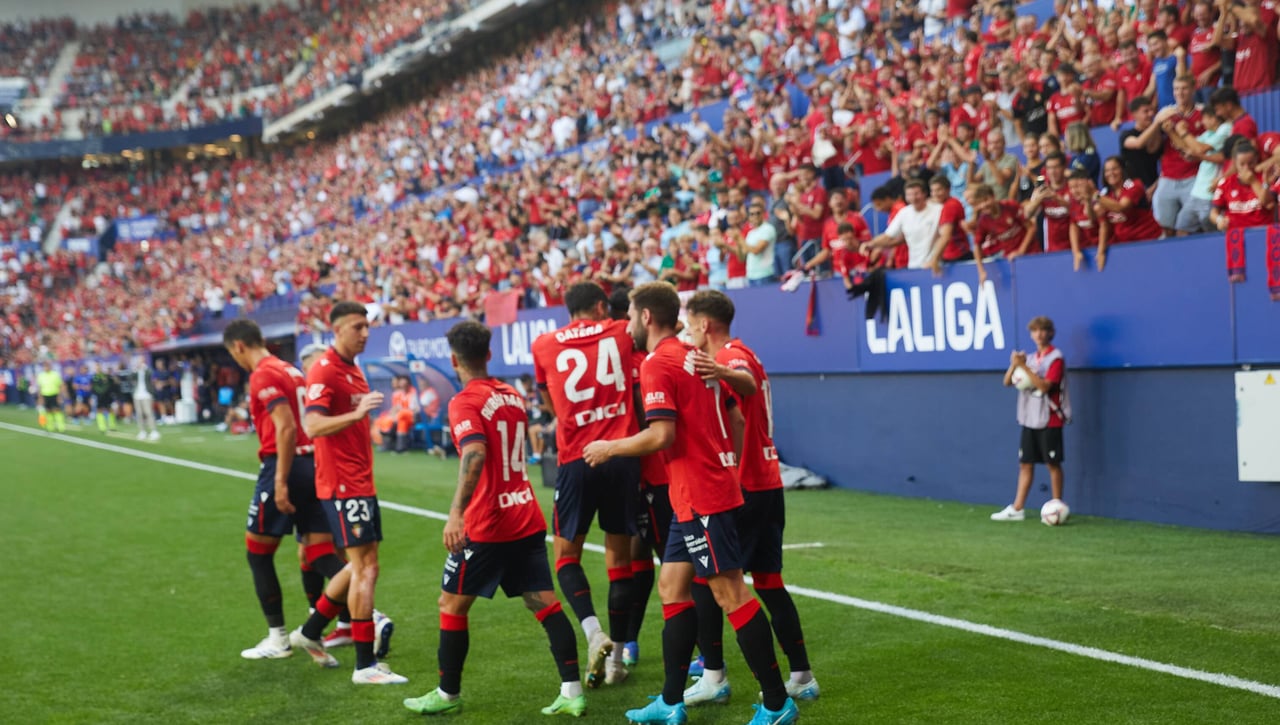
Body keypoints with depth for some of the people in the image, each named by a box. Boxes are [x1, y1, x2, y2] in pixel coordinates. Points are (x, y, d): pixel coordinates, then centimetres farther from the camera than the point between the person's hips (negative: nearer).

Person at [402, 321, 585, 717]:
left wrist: (456, 512, -32)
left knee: (452, 605, 8)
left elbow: (475, 454, -28)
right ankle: (572, 692, -1)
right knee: (545, 603, 5)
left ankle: (448, 694, 16)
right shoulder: (513, 395, 11)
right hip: (528, 518, 7)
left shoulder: (464, 403, -12)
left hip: (485, 525, -7)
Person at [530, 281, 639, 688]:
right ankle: (616, 658, 11)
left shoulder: (544, 346, 8)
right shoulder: (621, 334, 7)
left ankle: (593, 633, -11)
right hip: (622, 456, 1)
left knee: (566, 553, 12)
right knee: (619, 556, 8)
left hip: (576, 460, 0)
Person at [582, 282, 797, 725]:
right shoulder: (696, 358, 14)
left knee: (730, 593, -6)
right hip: (715, 487, 10)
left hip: (700, 499, -10)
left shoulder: (658, 364, -13)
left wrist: (609, 448, -8)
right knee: (672, 586, 13)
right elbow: (735, 418, 17)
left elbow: (661, 435, -22)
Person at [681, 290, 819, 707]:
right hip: (767, 484, 9)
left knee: (702, 577, -2)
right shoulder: (740, 355, 16)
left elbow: (749, 384, -37)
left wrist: (724, 373, -59)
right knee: (768, 582, 11)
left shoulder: (733, 356, -14)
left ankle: (713, 677, -1)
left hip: (742, 488, -9)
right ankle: (802, 677, 11)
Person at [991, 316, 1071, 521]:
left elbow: (1044, 386, -19)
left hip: (1049, 420, -6)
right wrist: (1014, 364, -12)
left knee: (1052, 464, -1)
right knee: (1025, 464, 7)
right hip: (1029, 420, 6)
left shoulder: (1055, 358, -8)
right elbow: (1007, 382, 7)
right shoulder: (1030, 358, 12)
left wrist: (1023, 366, -22)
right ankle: (1017, 509, 8)